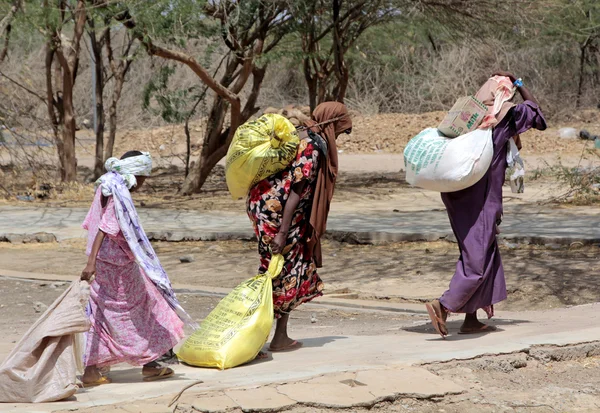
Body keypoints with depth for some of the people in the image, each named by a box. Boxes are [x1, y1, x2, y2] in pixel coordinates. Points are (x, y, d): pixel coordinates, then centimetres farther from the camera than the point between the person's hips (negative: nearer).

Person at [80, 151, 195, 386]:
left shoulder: (106, 189, 10)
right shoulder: (119, 195, -18)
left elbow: (95, 226, 18)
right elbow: (104, 230, -27)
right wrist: (91, 262, -34)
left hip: (104, 263, 9)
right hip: (118, 267, -9)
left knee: (100, 313, 9)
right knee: (135, 312, 5)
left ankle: (91, 370, 9)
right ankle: (149, 364, 16)